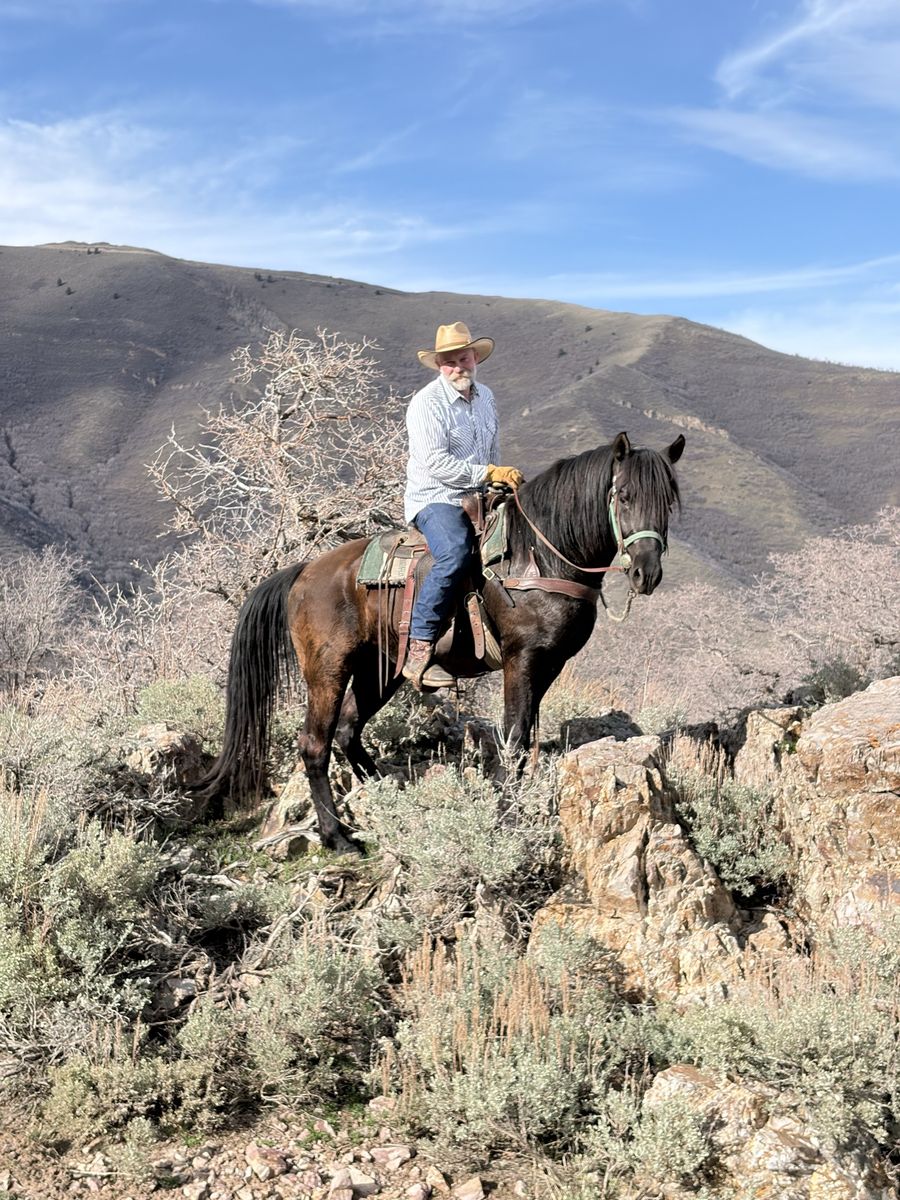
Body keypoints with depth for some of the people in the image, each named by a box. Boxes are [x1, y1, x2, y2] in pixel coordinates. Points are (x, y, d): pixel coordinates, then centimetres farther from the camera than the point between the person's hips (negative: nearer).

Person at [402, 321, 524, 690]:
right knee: (455, 553, -35)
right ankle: (419, 651, -35)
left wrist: (502, 478, 16)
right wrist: (487, 473, -21)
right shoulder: (427, 403, -10)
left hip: (477, 499, 8)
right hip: (434, 499, -8)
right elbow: (434, 462, -20)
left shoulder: (485, 397, 15)